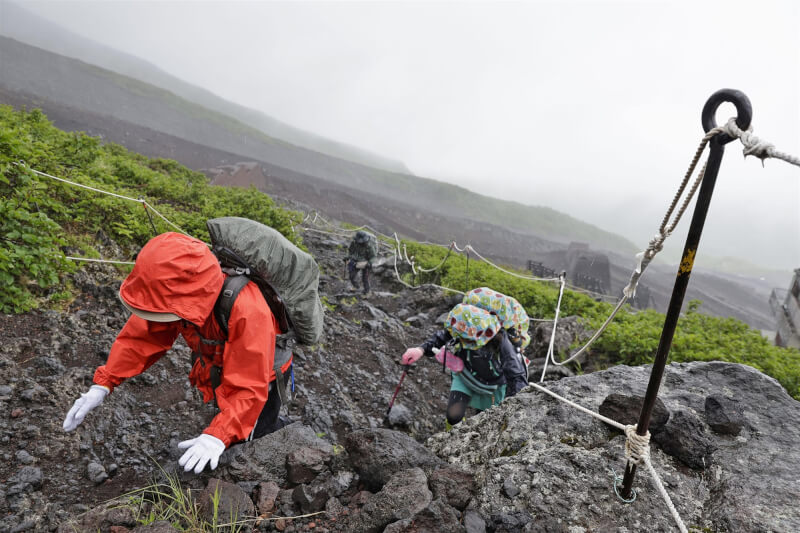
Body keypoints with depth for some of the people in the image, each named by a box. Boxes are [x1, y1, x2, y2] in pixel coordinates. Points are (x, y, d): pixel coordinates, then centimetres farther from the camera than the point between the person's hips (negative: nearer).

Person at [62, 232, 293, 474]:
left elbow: (249, 388, -40)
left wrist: (217, 436, -50)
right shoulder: (174, 292, -25)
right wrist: (102, 385, -21)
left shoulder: (247, 311, -44)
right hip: (212, 366, 6)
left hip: (260, 371, -6)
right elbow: (140, 337, -13)